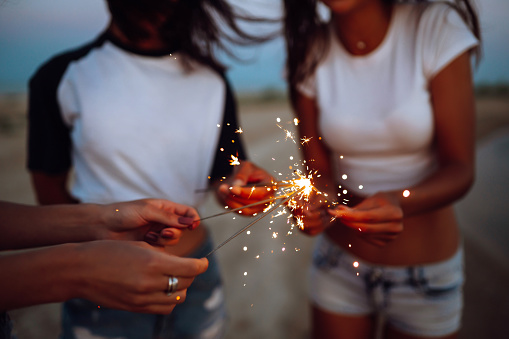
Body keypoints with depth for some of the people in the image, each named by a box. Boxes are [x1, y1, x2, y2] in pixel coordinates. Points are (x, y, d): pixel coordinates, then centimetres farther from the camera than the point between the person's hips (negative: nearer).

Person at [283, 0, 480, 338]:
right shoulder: (311, 50, -8)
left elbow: (460, 169, -15)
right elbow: (320, 170, -5)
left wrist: (401, 202, -33)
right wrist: (314, 207, -26)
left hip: (427, 267, -1)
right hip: (339, 259, 2)